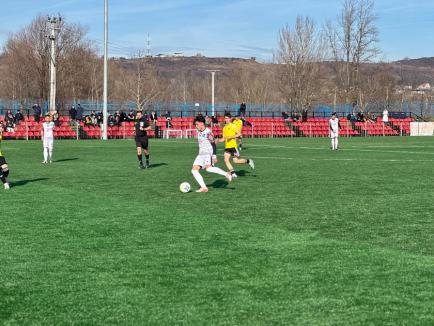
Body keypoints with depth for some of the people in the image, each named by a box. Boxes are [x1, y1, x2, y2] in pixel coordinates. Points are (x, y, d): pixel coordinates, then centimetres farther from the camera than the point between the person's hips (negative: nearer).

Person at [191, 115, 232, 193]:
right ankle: (204, 187, -5)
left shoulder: (208, 132, -12)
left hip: (208, 153, -9)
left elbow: (213, 144, -14)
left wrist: (214, 155, -20)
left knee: (208, 168, -32)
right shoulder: (199, 132, 13)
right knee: (194, 169, -3)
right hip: (201, 154, 9)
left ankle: (226, 174, -25)